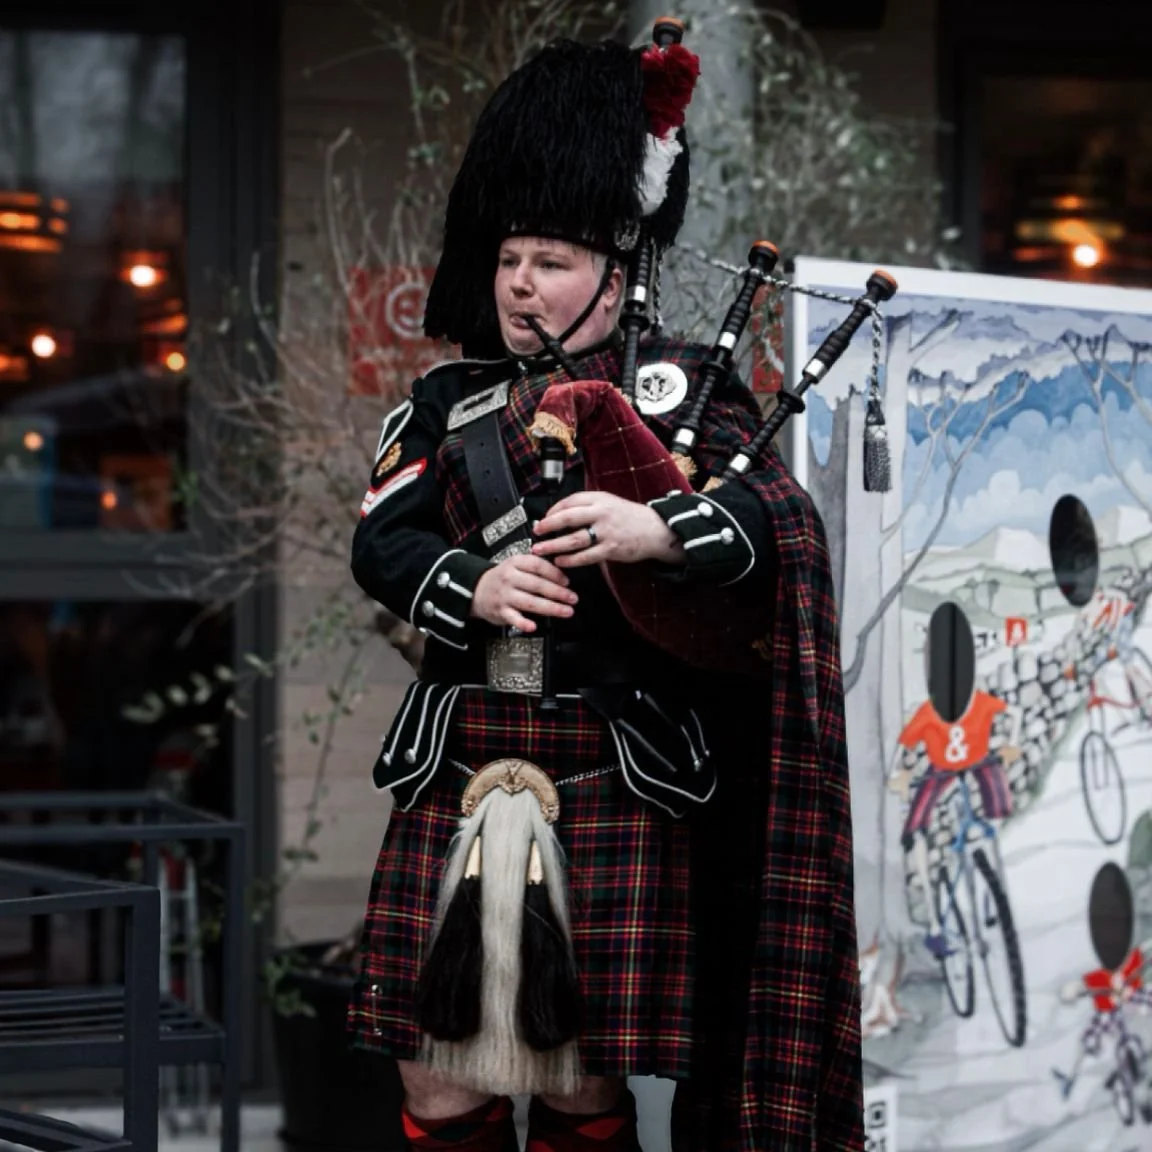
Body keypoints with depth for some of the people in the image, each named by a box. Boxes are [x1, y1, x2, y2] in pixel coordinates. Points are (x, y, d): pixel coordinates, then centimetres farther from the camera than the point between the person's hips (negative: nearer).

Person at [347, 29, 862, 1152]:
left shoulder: (678, 385, 6)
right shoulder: (445, 403, 16)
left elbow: (781, 513, -7)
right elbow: (380, 541, 4)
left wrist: (654, 528, -26)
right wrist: (474, 586, -16)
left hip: (614, 784, -3)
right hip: (455, 775, 3)